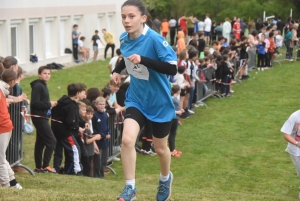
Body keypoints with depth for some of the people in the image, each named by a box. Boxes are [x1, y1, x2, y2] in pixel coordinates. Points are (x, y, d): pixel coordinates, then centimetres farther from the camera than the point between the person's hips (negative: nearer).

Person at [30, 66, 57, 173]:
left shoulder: (43, 85, 15)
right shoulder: (38, 86, -15)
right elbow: (35, 103, -24)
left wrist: (50, 104, 0)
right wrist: (49, 104, -18)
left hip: (42, 117, 10)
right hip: (39, 117, -10)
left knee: (40, 142, 12)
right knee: (51, 141, -10)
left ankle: (38, 167, 16)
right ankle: (45, 166, -6)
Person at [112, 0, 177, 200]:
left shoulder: (155, 39, -25)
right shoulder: (124, 38, -5)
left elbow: (172, 68, -30)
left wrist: (143, 60, -37)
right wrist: (118, 70, 4)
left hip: (159, 101, -4)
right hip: (136, 99, 4)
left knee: (160, 148, 14)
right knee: (127, 139, -18)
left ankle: (166, 179, 45)